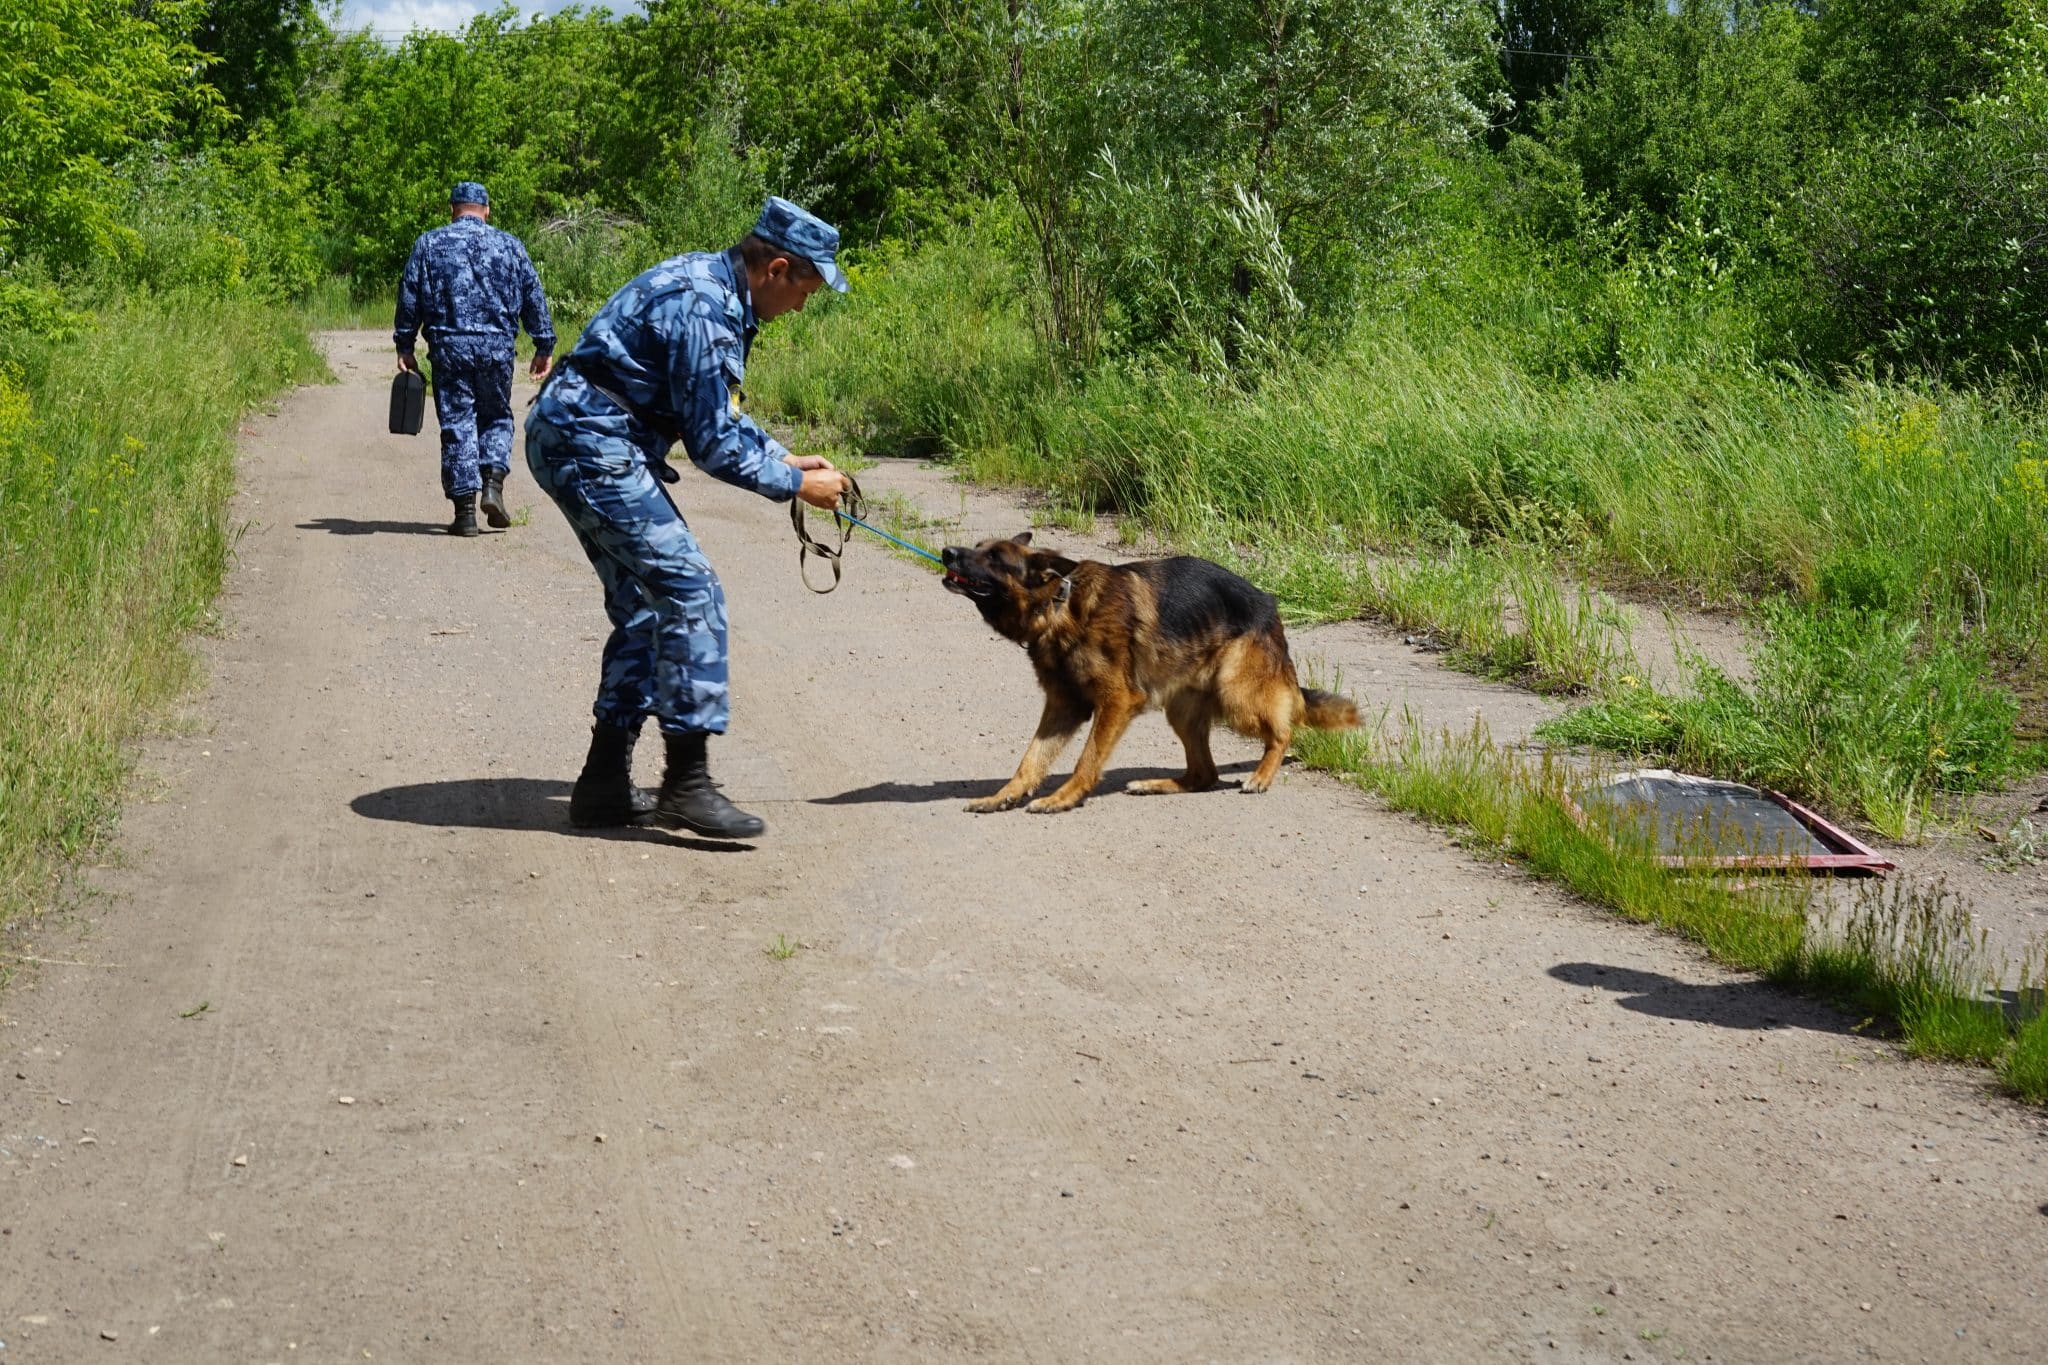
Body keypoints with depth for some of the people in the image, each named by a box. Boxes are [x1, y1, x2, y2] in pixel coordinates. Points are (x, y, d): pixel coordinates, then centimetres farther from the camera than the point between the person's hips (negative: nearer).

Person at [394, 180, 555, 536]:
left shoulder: (429, 244, 6)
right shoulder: (510, 245, 8)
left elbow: (409, 298, 4)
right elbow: (534, 298, 9)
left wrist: (405, 346, 10)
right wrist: (544, 347, 14)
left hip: (449, 346, -1)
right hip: (497, 346, 1)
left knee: (456, 423, 2)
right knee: (497, 417, 17)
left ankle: (465, 510, -1)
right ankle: (493, 483, -5)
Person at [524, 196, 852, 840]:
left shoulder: (713, 286, 13)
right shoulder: (702, 309, -20)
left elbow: (717, 412, 24)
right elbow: (711, 443, -18)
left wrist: (785, 456, 17)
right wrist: (795, 484, -7)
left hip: (576, 443, 11)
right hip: (592, 447, -11)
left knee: (645, 609, 13)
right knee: (690, 595, -13)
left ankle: (605, 783, 16)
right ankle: (687, 782, -11)